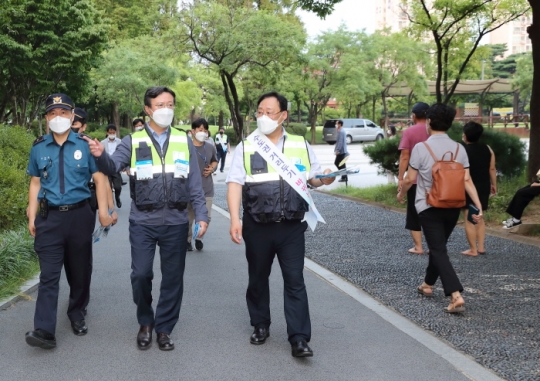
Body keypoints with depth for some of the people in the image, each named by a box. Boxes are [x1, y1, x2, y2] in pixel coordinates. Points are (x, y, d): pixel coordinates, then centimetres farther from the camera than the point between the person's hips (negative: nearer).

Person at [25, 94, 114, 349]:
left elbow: (99, 179, 2)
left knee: (80, 270, 11)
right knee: (49, 274, -6)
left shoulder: (85, 145, 0)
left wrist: (103, 211, -5)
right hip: (50, 217, 0)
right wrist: (32, 217, 4)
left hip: (80, 215, 0)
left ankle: (77, 313, 31)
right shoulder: (39, 148, 5)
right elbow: (35, 184, 10)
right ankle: (44, 330, -12)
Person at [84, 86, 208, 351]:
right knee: (141, 274, -2)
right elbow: (113, 166, -11)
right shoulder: (133, 141, 3)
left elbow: (195, 182, 7)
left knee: (173, 277, 7)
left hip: (176, 222, 2)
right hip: (143, 222, -1)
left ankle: (164, 327, 22)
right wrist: (100, 156, -33)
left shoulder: (184, 141, 7)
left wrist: (201, 215, 1)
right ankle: (145, 323, 21)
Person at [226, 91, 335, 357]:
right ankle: (260, 326, 31)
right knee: (258, 278, 13)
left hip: (292, 226, 0)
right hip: (257, 226, 0)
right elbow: (235, 184, -6)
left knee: (295, 281, -3)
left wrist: (323, 179, -11)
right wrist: (235, 219, -17)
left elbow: (312, 178, 13)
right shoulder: (246, 147, 0)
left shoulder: (301, 146, 5)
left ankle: (299, 339, -1)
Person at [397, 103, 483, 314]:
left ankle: (456, 296, -19)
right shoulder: (459, 148, -1)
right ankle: (428, 284, 40)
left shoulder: (421, 147, -12)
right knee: (438, 246, 23)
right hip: (453, 206, 5)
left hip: (429, 206, -5)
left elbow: (410, 179, -7)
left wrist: (401, 194, 12)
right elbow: (467, 180, -6)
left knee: (439, 251, -5)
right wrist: (479, 206, -6)